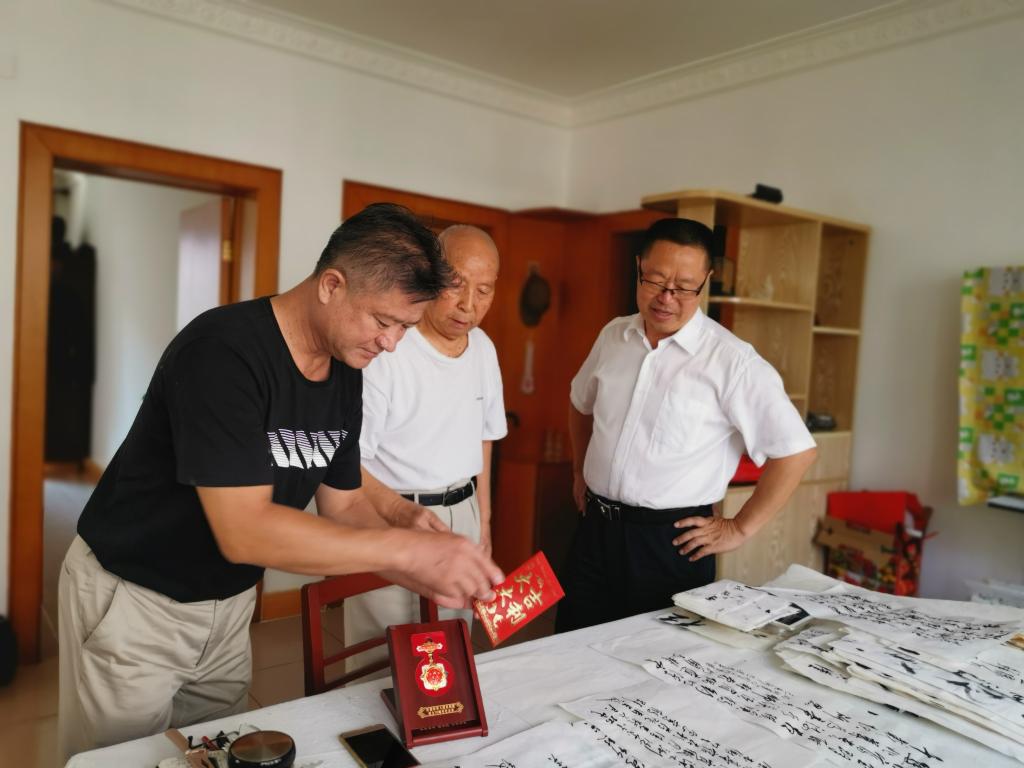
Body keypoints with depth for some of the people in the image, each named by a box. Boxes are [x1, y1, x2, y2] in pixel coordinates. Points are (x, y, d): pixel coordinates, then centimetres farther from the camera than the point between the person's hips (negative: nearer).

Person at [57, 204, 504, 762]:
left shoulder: (347, 372, -6)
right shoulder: (223, 352, -30)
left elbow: (344, 506, 0)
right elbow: (243, 530, -36)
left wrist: (420, 574, -16)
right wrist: (408, 546, -36)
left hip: (229, 599, 6)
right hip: (132, 599, -6)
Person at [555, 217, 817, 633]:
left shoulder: (731, 360, -14)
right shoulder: (613, 336, 4)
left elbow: (795, 450, -11)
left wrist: (740, 528, -8)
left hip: (671, 543, -4)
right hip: (594, 531, 5)